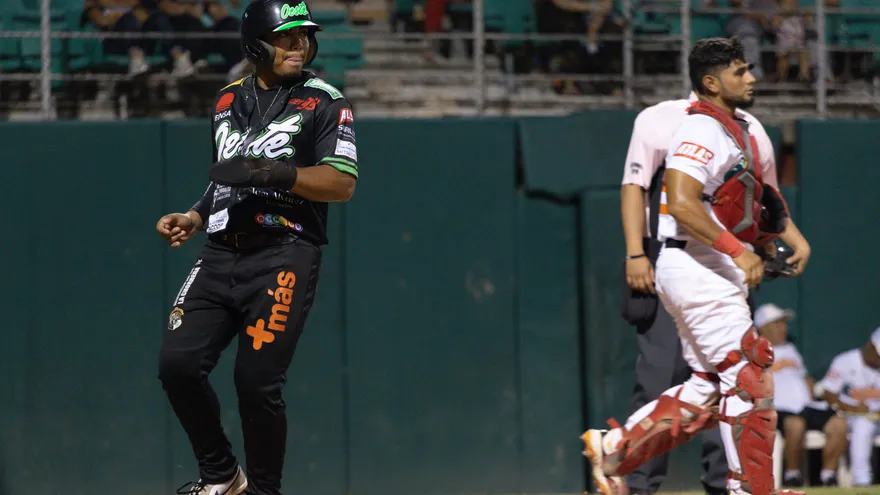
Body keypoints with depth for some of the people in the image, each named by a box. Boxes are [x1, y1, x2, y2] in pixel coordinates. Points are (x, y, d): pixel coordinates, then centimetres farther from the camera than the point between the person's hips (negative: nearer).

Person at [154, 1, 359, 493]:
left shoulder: (324, 102, 0)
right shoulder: (229, 101, 18)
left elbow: (343, 183, -11)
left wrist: (272, 172, -22)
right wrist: (195, 218, 15)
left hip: (284, 256, -6)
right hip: (221, 254, 6)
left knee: (256, 380, -13)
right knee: (178, 363, -6)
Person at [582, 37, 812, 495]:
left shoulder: (739, 131, 18)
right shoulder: (703, 130, -15)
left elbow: (763, 193, 28)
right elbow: (681, 203, -26)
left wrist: (794, 237, 14)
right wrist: (738, 250, -29)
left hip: (716, 275, 10)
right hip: (698, 269, -10)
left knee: (709, 389, 11)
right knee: (748, 377, -8)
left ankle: (613, 448, 15)